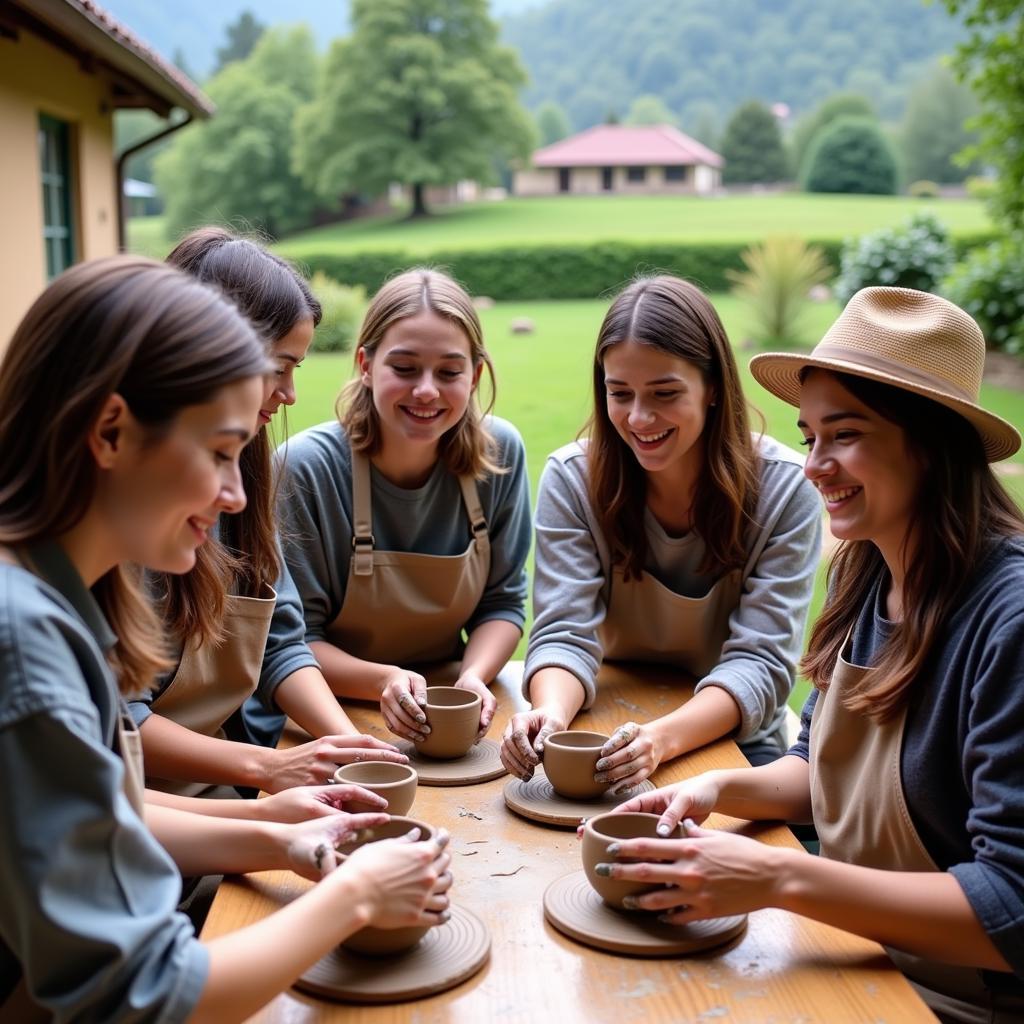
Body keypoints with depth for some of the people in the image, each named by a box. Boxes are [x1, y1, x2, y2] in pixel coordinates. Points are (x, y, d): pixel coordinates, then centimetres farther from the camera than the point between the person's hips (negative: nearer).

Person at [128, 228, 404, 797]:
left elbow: (281, 641, 9)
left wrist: (348, 740, -7)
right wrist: (265, 767, -25)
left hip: (226, 791, 8)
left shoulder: (244, 466, 9)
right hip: (135, 803, -7)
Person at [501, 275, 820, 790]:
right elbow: (564, 635, -12)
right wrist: (551, 714, -36)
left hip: (735, 741, -2)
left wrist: (662, 737, -37)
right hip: (609, 732, 2)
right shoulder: (572, 478, -8)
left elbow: (761, 662, -17)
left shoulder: (785, 488, -13)